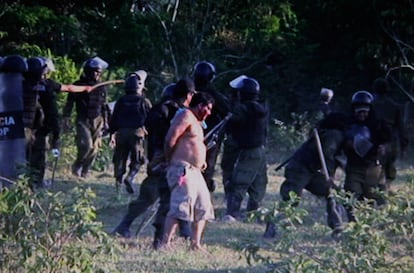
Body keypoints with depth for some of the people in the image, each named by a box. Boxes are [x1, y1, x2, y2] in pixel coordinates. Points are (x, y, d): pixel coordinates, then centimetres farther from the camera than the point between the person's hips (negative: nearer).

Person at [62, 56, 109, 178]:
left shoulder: (101, 87, 9)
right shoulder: (79, 85, -4)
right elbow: (69, 102, -1)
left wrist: (105, 121, 18)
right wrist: (66, 117, -6)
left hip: (97, 121, 5)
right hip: (83, 120, -5)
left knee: (94, 148, 2)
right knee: (86, 145, -17)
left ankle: (85, 171, 16)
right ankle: (77, 166, 7)